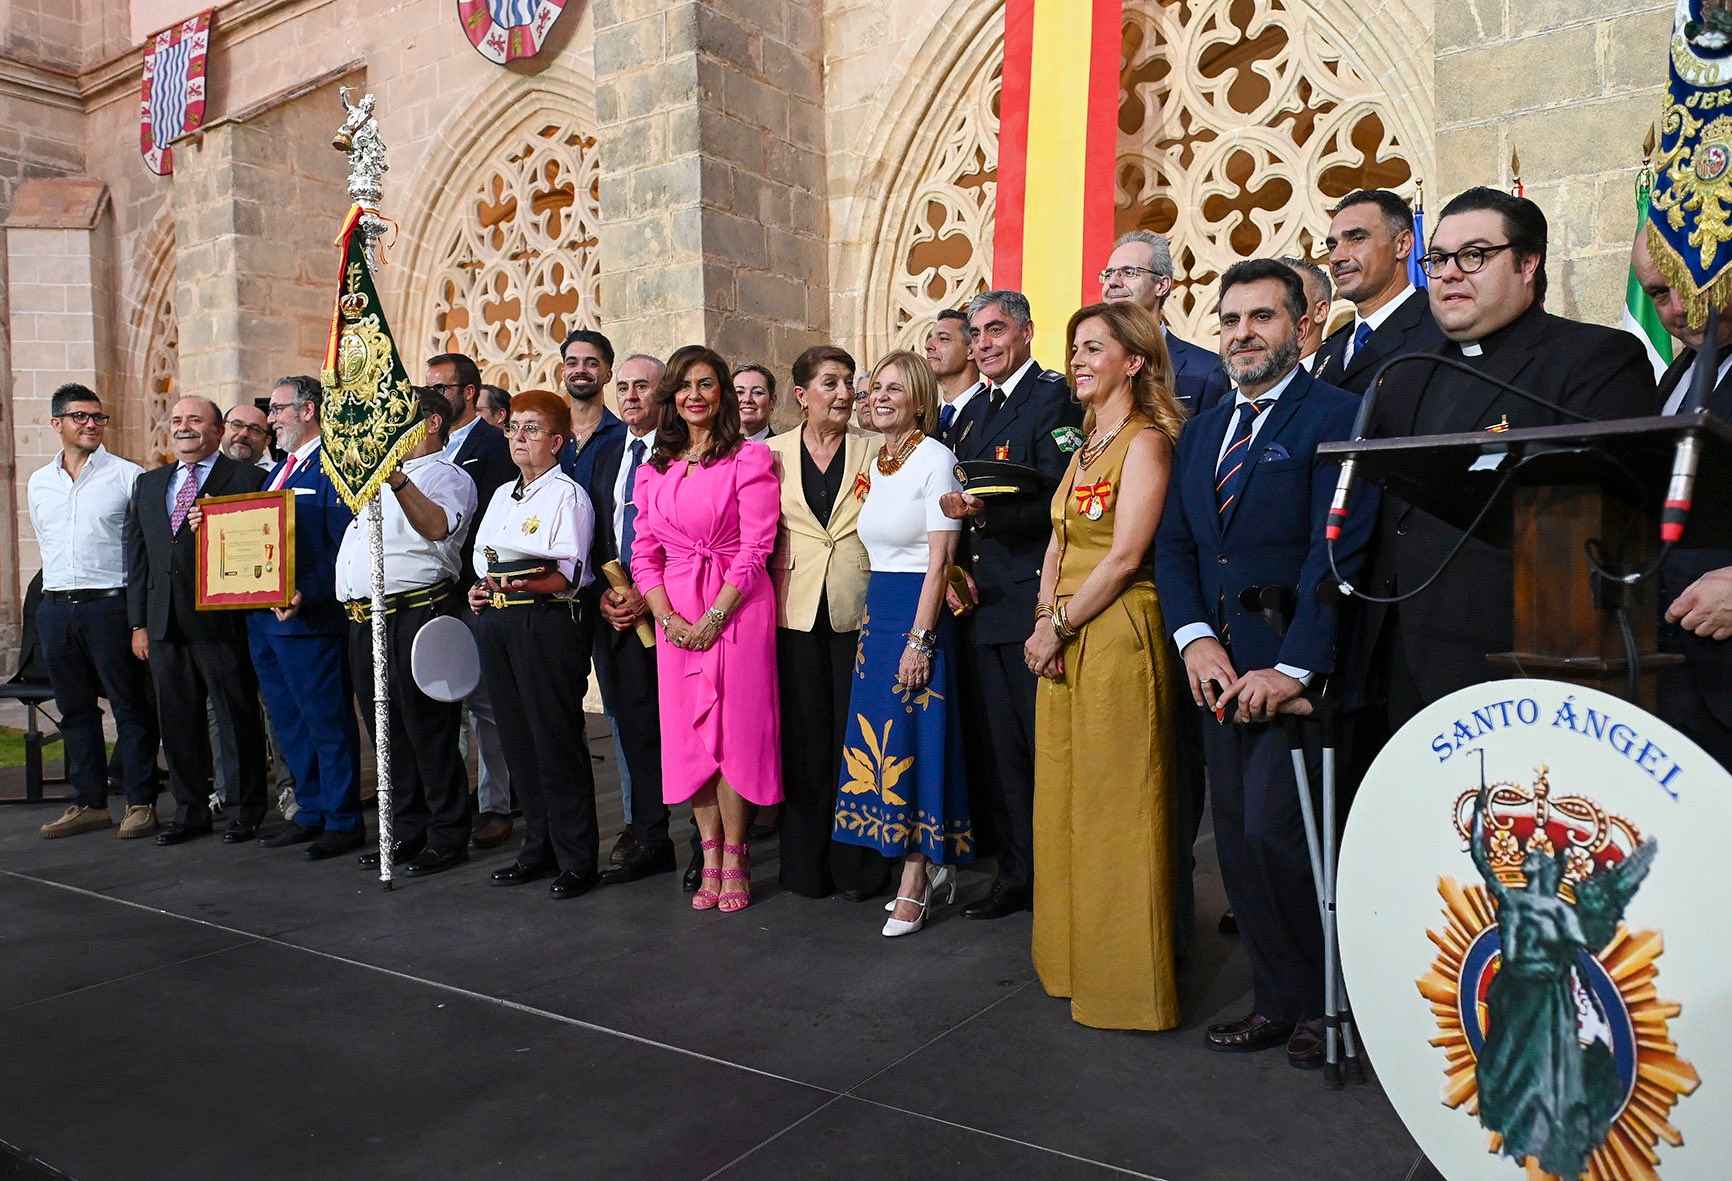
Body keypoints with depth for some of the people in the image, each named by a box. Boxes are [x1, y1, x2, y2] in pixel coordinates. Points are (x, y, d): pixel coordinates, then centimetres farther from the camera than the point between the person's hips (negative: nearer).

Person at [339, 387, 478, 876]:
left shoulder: (447, 476, -2)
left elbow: (438, 526, -24)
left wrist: (397, 479, -32)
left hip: (416, 612, -9)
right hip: (363, 618, 9)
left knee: (428, 728, -4)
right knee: (387, 731, 13)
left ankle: (447, 838, 5)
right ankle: (406, 831, 23)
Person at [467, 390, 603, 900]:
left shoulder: (567, 494, -4)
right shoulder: (502, 495, 20)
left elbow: (571, 574, -13)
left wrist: (524, 584, -29)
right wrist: (481, 590, 7)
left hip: (548, 622, -8)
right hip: (497, 623, 8)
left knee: (558, 740, -5)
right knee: (518, 739, 11)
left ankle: (577, 860, 4)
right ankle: (539, 848, 23)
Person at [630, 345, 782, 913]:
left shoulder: (748, 458, -2)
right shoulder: (654, 470, 13)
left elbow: (756, 547, -8)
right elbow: (644, 552, 10)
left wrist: (712, 618, -13)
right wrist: (668, 618, -5)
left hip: (737, 608, -4)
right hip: (675, 615, 5)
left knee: (735, 728, -3)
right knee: (688, 732, 5)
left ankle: (734, 857, 10)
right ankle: (711, 856, 15)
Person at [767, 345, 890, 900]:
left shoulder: (875, 451, 4)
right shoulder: (773, 454, 6)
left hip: (858, 610, -1)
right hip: (795, 613, 1)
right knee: (804, 737, 7)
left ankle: (858, 863, 17)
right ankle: (805, 861, 20)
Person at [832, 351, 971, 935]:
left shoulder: (935, 459, -10)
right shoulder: (876, 462, 13)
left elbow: (940, 559, -15)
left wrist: (920, 638, -18)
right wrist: (872, 618, 11)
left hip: (920, 614, -8)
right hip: (877, 612, 8)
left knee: (914, 740, -3)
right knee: (881, 738, 10)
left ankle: (914, 886, 8)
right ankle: (931, 862, 25)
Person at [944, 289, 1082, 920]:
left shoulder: (1053, 398, -8)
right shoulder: (972, 411, 16)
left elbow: (1060, 505, -18)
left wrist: (986, 513, -28)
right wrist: (957, 566, 2)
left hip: (1033, 604, -7)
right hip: (983, 606, 8)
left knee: (1047, 749, 0)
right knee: (998, 750, 14)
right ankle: (1015, 874, 27)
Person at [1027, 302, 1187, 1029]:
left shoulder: (1146, 441, -9)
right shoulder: (1085, 449, 18)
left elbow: (1124, 555, -17)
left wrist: (1060, 627, -13)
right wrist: (1043, 620, 0)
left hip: (1117, 636, -9)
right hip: (1062, 642, 9)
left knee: (1116, 809, -1)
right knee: (1064, 803, 14)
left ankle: (1127, 977, 12)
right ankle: (1074, 958, 28)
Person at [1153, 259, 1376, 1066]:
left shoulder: (1337, 416, -6)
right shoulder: (1200, 432, 16)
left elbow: (1337, 553, -15)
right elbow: (1173, 546, 11)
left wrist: (1293, 668, -20)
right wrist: (1195, 639, -5)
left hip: (1295, 673, -6)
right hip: (1219, 671, 7)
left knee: (1273, 831, -12)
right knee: (1238, 844, 9)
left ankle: (1326, 1001, 12)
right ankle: (1276, 1001, 24)